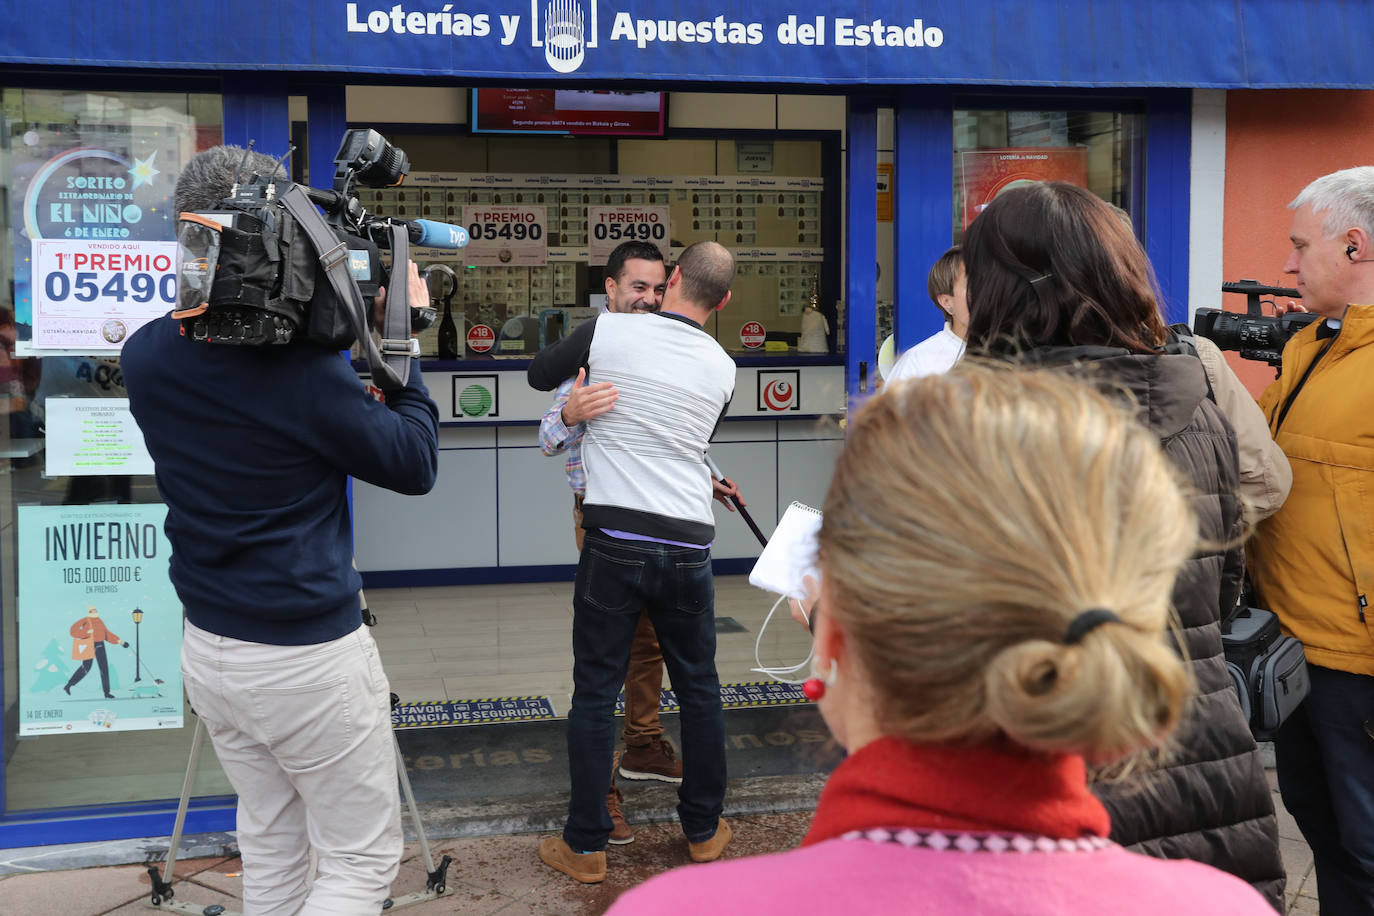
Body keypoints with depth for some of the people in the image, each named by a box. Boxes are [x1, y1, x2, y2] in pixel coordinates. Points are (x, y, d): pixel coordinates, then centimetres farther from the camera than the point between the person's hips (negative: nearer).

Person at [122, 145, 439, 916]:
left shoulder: (145, 354, -3)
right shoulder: (302, 364, -23)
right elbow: (415, 464, -11)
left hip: (208, 647, 7)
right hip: (308, 657, -7)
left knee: (270, 842, 21)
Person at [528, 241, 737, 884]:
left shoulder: (609, 331, -3)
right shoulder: (722, 369, 6)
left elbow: (540, 373, 14)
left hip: (615, 543, -2)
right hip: (689, 546, 3)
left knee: (595, 693, 6)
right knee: (699, 689, 16)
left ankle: (585, 846, 13)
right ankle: (704, 830, 28)